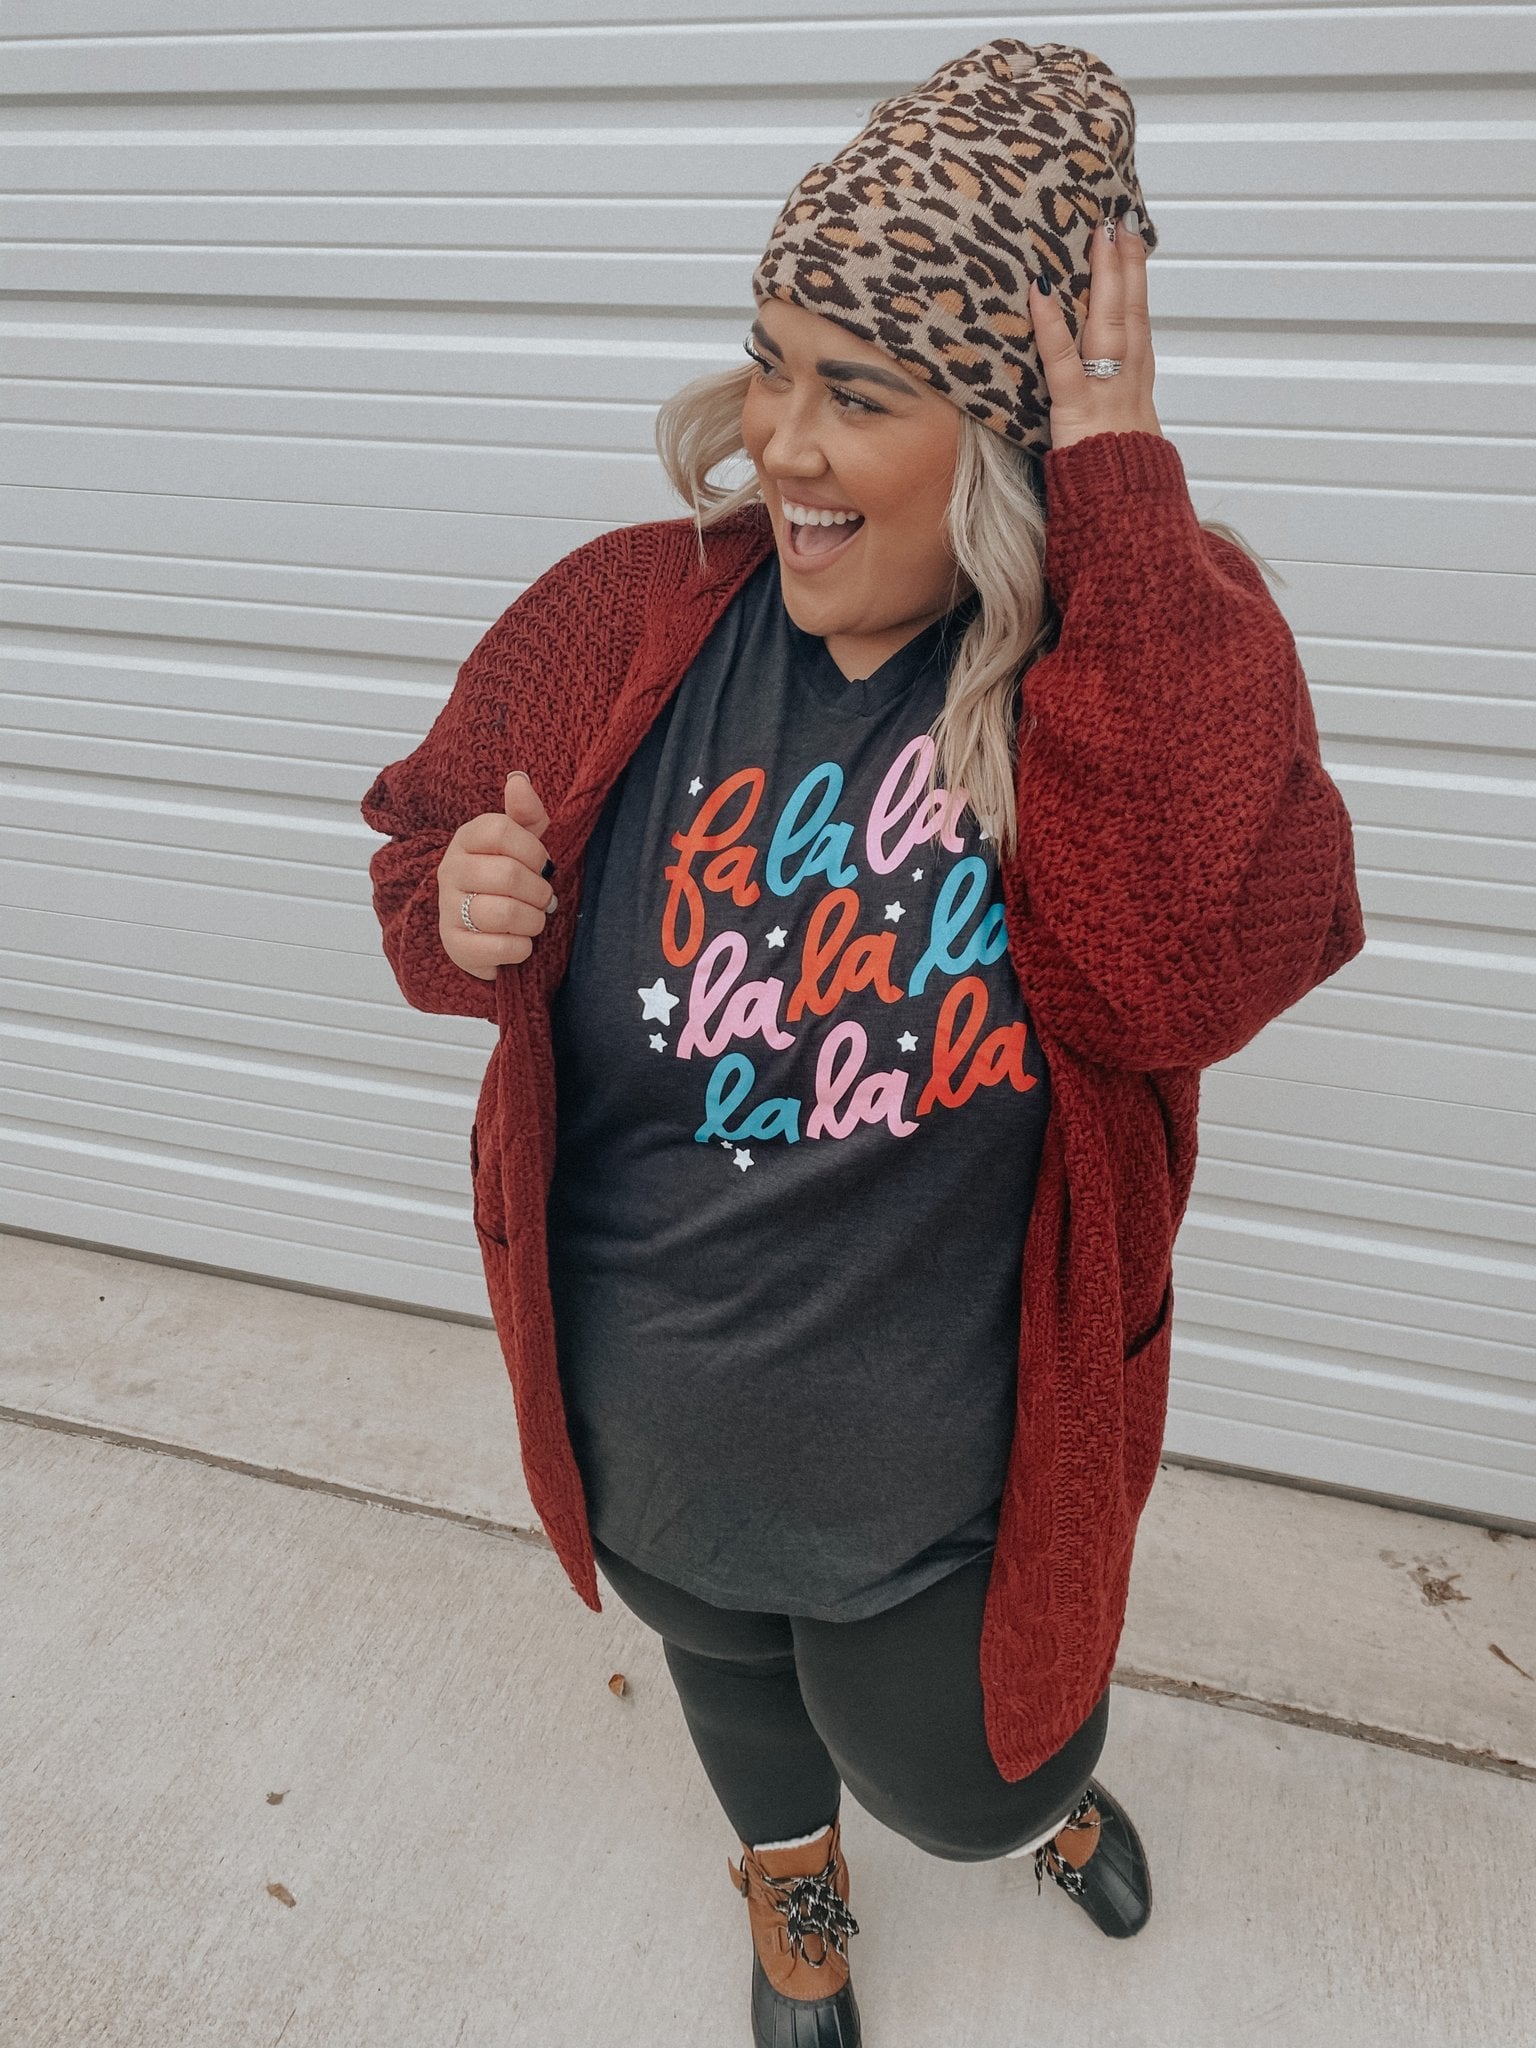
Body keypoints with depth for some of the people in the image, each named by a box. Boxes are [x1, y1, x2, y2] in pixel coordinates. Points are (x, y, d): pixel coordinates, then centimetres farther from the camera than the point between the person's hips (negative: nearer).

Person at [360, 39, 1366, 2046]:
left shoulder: (1156, 635, -18)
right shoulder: (625, 619, -14)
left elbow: (1210, 964, -36)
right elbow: (433, 843, -1)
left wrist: (1124, 507, -36)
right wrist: (452, 909, -25)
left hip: (940, 1429, -2)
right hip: (653, 1410, 3)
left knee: (956, 1777, 24)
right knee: (724, 1650, 33)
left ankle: (1043, 1780, 67)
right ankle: (789, 1867, 71)